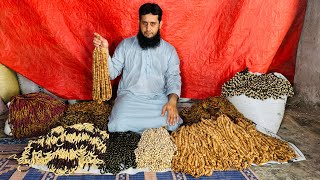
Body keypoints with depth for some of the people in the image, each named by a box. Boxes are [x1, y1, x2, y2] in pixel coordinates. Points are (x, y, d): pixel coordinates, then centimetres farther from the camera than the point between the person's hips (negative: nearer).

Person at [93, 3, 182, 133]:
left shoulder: (169, 50, 7)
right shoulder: (125, 45, 6)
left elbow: (173, 78, 2)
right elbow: (112, 73, 3)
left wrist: (172, 100, -17)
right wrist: (105, 50, -13)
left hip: (158, 98, 2)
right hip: (129, 96, -1)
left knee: (171, 125, -24)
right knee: (118, 127, -29)